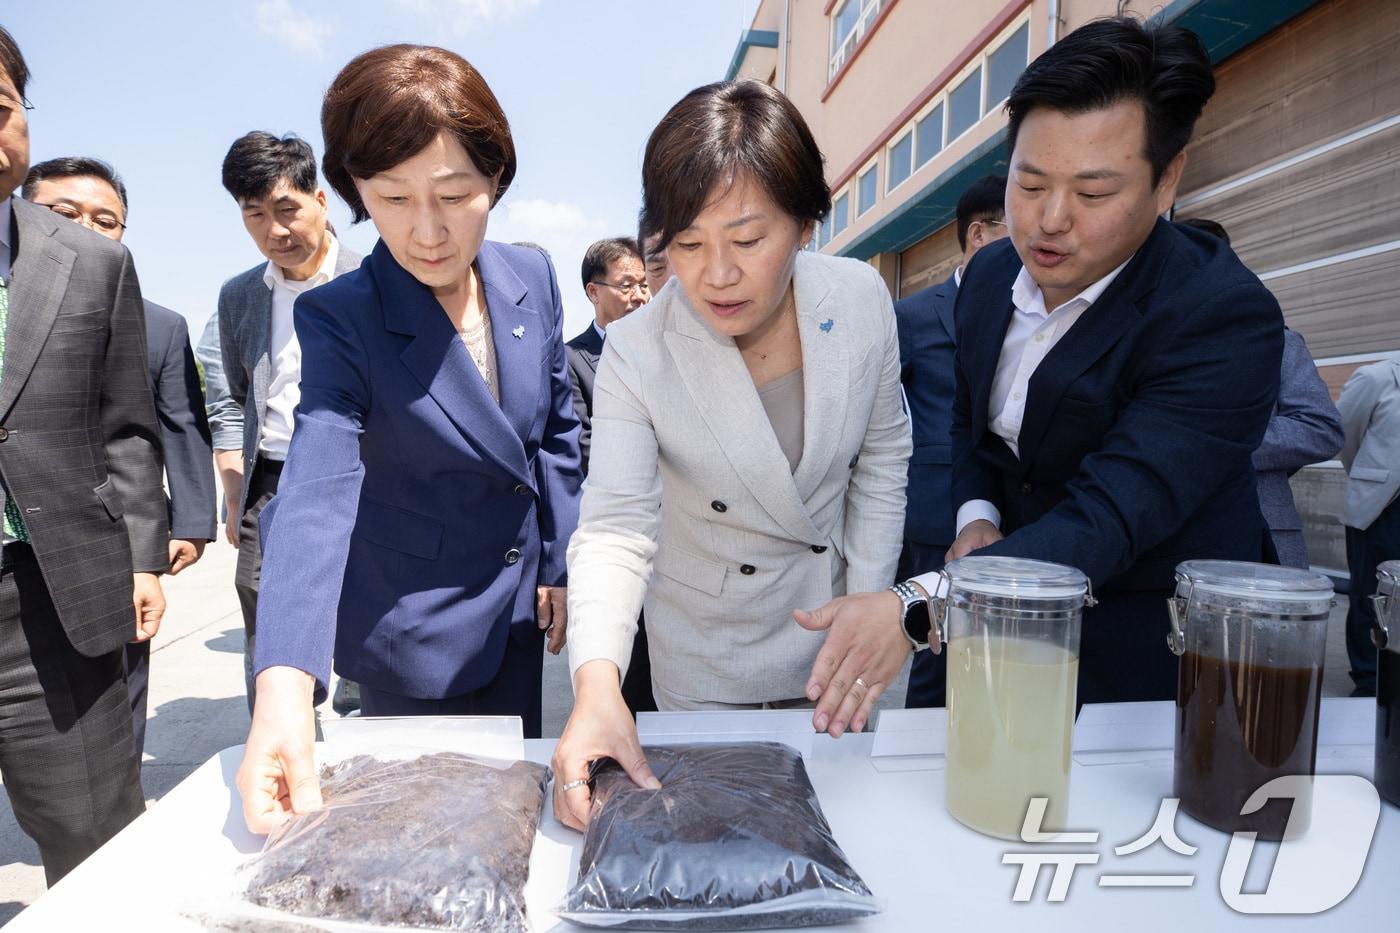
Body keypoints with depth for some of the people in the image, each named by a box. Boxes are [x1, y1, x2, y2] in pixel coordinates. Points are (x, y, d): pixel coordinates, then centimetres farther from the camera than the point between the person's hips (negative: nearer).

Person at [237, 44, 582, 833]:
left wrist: (561, 566, 2)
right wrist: (285, 686, -42)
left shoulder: (532, 277, -7)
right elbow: (318, 492, -31)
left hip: (519, 607, 4)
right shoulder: (339, 318, -19)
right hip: (413, 629, -3)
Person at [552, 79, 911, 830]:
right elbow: (616, 529, -27)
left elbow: (882, 459, -3)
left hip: (834, 638, 3)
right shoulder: (637, 354, -23)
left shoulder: (861, 298, -15)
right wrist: (596, 683, -43)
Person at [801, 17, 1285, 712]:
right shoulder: (989, 274, -5)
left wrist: (917, 607, -48)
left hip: (1155, 658, -5)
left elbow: (1110, 518, -36)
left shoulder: (1227, 318, -26)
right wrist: (976, 516, -8)